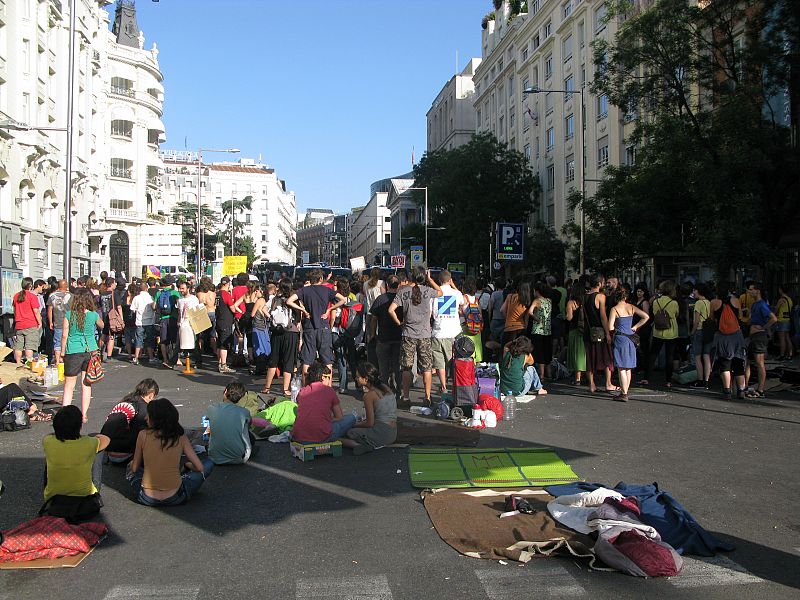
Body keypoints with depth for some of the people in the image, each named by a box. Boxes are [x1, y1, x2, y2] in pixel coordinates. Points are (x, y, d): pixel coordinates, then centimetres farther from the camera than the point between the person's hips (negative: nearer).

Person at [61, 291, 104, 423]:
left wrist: (62, 353, 5)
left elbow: (65, 336, -3)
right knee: (86, 385, 8)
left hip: (73, 352, -1)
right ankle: (84, 415, 11)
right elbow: (102, 326, 19)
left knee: (69, 385, 4)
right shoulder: (94, 315, -1)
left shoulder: (69, 315, -3)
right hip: (90, 351, 1)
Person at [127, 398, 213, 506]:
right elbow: (200, 468, 0)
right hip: (175, 498, -2)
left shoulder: (143, 435, -6)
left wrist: (131, 465, 29)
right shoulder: (181, 438, -4)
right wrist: (187, 464, 22)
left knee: (131, 466, 34)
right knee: (208, 463, 16)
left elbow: (134, 468, 5)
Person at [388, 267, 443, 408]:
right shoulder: (427, 291, -3)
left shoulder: (403, 292, -3)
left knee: (406, 368, 7)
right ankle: (427, 397, 9)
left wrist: (398, 322, 4)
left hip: (408, 335, 0)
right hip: (424, 335, 0)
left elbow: (391, 310, -9)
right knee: (426, 368, 7)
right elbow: (440, 292, 18)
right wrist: (430, 279, 18)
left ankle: (406, 397, 9)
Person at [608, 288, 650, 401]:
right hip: (631, 338, 5)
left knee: (621, 368, -2)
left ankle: (624, 394, -3)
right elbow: (646, 317, 1)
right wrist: (635, 327, 7)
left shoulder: (614, 309, -8)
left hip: (620, 338, -5)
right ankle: (625, 391, 20)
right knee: (628, 368, 13)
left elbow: (610, 327, -13)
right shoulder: (631, 307, 5)